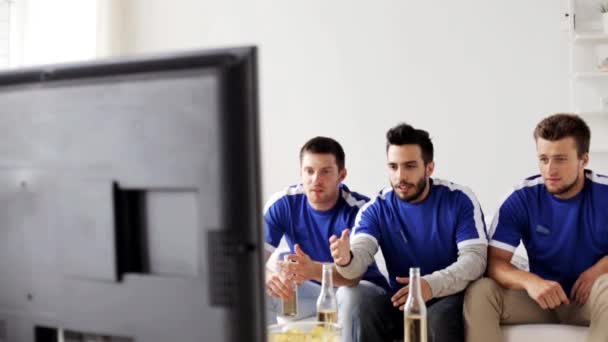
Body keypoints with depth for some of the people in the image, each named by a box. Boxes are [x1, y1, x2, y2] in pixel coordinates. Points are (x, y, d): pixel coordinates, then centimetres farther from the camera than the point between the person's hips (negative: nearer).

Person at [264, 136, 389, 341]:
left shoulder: (360, 209, -25)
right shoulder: (283, 204, -15)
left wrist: (313, 270, -58)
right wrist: (267, 277, -46)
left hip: (360, 288, -3)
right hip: (312, 290, 3)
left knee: (350, 294, -37)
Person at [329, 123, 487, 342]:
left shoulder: (459, 199, -5)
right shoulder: (377, 209, 0)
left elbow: (475, 258, -13)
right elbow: (360, 256, -15)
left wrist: (432, 285, -30)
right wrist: (346, 259, -42)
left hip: (450, 295, -2)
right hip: (402, 299, 2)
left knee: (440, 318, -36)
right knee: (367, 311, -30)